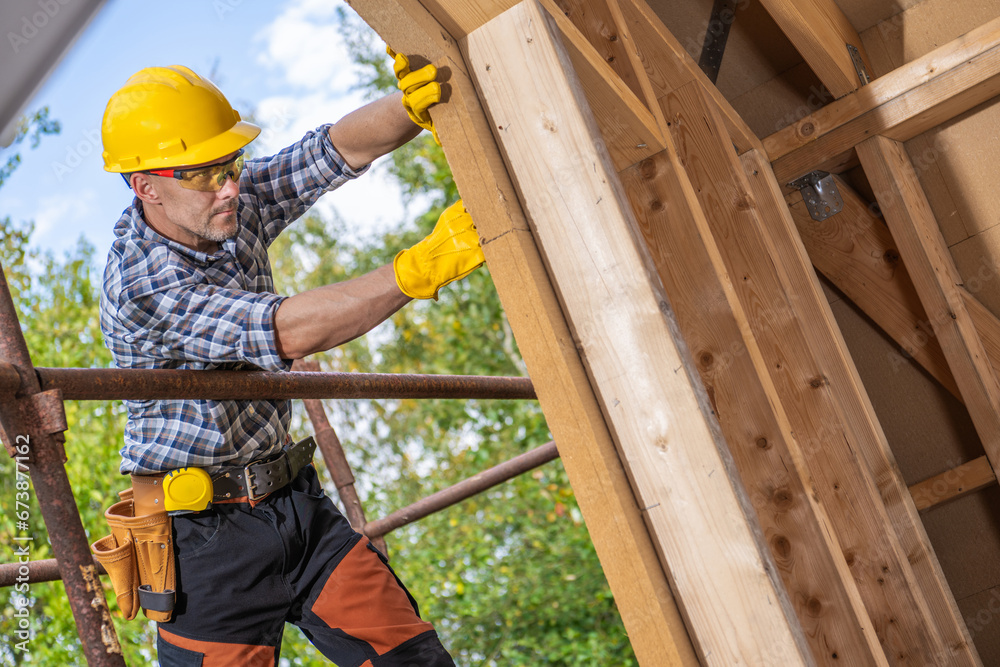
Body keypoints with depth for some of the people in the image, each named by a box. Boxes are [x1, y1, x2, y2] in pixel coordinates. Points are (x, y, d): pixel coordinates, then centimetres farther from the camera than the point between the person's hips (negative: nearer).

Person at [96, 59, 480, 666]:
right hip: (206, 534, -6)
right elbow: (285, 332, -33)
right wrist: (423, 266, -40)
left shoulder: (237, 205, -2)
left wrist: (414, 105, -30)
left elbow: (338, 149, -7)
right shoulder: (140, 286, -24)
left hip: (295, 501, 6)